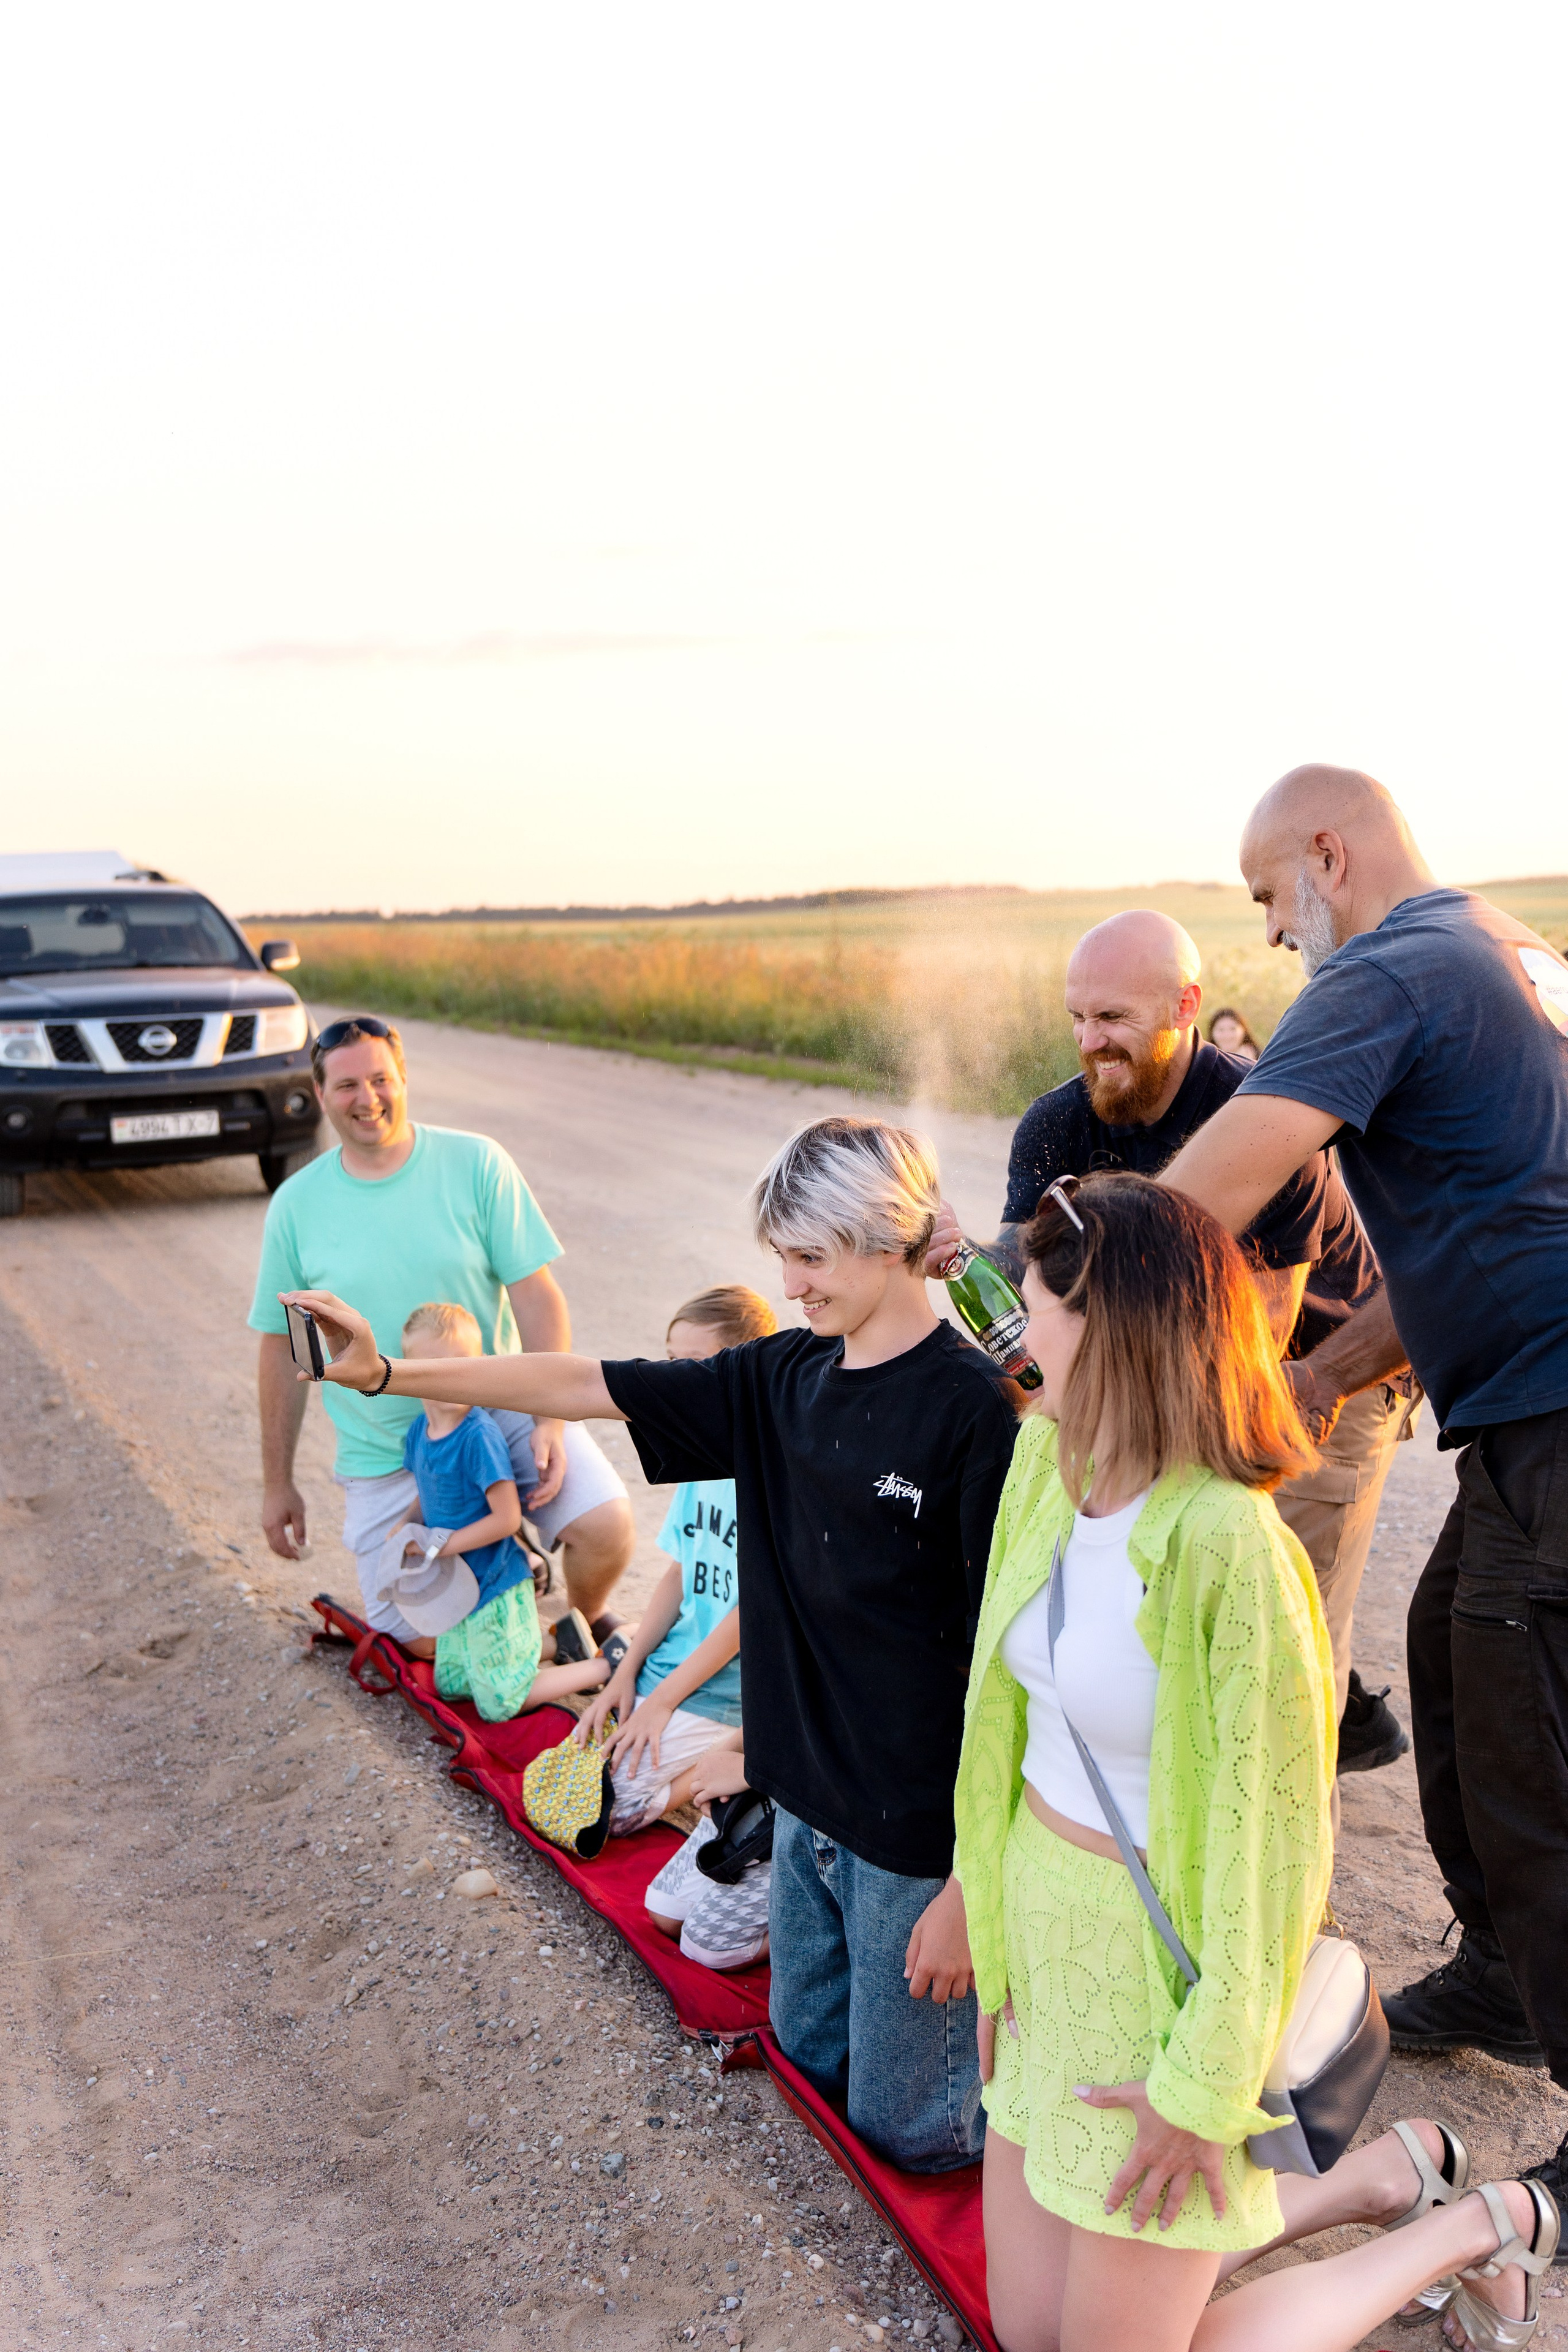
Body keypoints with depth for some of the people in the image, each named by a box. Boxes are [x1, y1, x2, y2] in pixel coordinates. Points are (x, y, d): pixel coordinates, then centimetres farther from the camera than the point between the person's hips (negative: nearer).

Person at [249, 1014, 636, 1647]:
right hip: (384, 1455, 1)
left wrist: (550, 1420, -16)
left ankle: (588, 1623, 13)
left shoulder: (476, 1164, -6)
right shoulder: (296, 1205, -1)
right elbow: (282, 1346, 6)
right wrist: (277, 1483, 9)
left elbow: (536, 1296, -7)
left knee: (607, 1529, -21)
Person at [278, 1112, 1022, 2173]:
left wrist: (973, 1883, -20)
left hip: (921, 1825, -7)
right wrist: (386, 1374, 0)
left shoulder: (973, 1409, -21)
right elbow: (583, 1386, 3)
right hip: (806, 1798, 7)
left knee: (903, 2123, 10)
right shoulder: (786, 1376, 0)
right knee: (810, 2056, 25)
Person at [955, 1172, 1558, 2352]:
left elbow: (1276, 1827, -21)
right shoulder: (1047, 1465, -3)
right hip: (1048, 1933, 8)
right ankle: (1382, 2179, 31)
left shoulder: (1227, 1546, -28)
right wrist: (995, 1941, 8)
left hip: (1161, 1973, -8)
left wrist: (1207, 2086, -14)